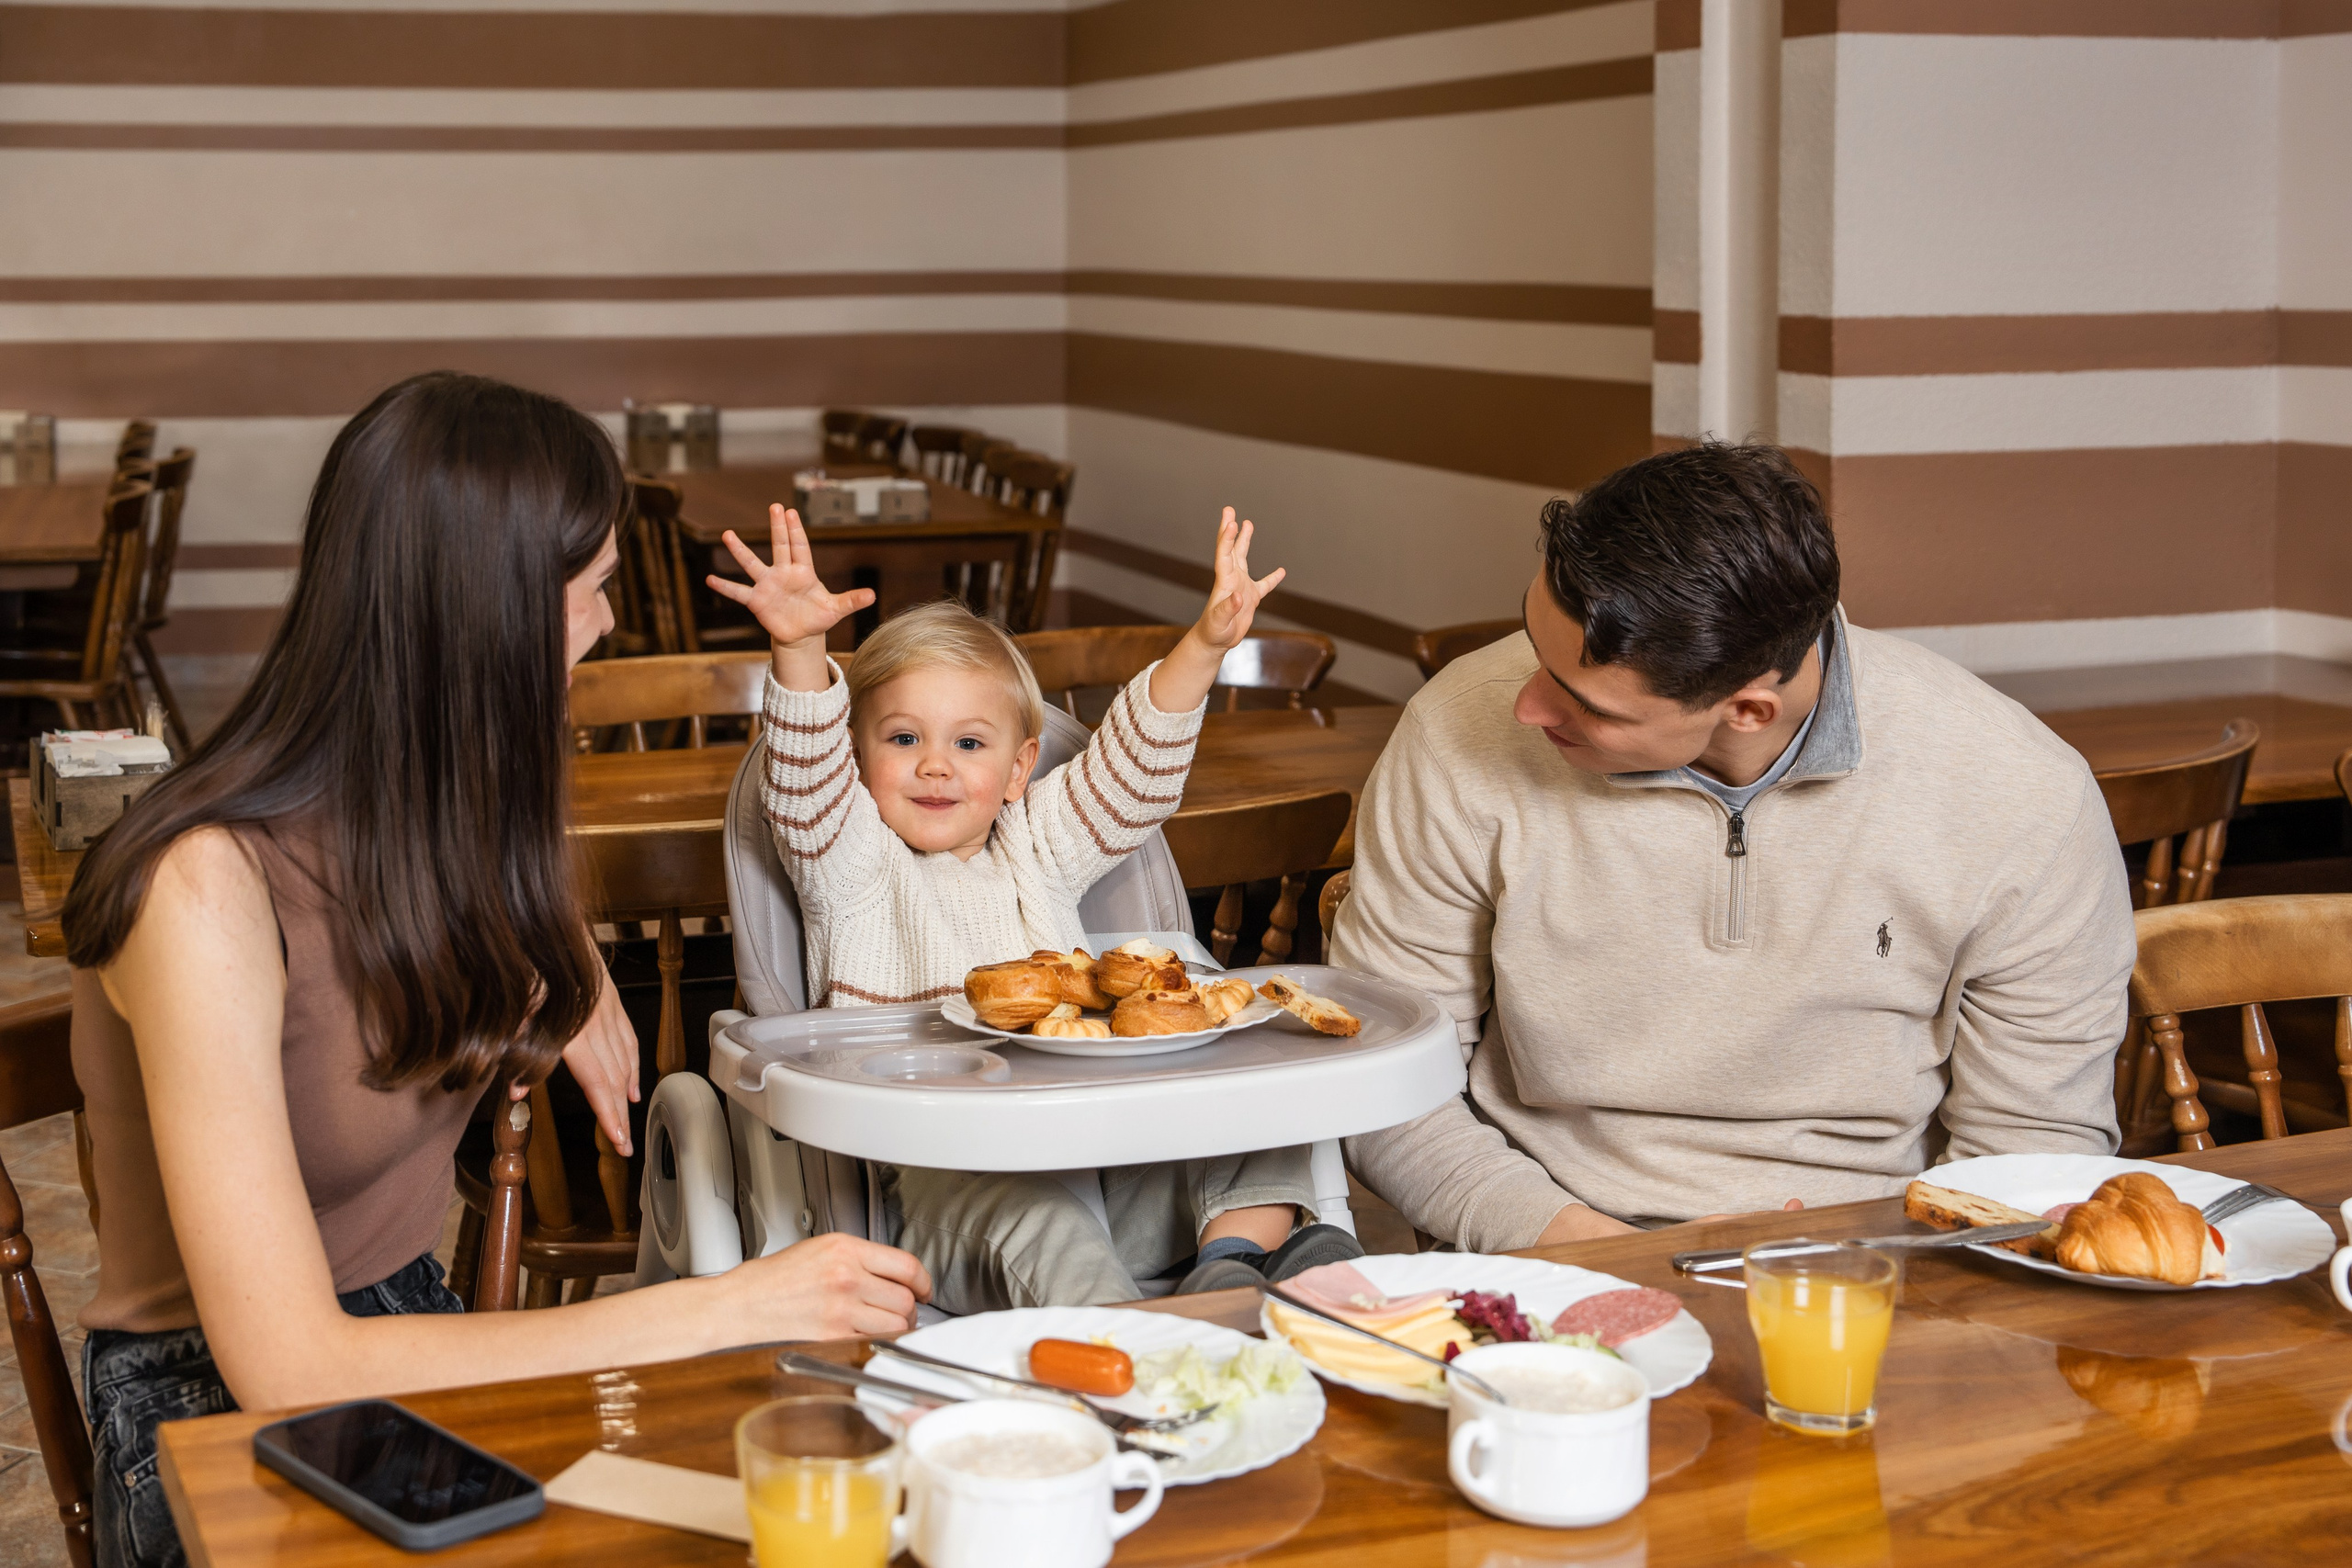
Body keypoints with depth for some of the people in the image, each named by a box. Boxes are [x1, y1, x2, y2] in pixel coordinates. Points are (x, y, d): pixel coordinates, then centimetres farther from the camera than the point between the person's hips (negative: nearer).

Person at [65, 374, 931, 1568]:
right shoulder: (210, 890, -24)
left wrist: (568, 973, 5)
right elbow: (288, 1368, -29)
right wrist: (721, 1311, -30)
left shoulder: (449, 805, -1)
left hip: (412, 1332, 7)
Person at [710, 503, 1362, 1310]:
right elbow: (806, 781, -9)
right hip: (944, 1176, -5)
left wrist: (1204, 645, 0)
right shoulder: (856, 865, 9)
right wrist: (799, 650, -27)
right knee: (1035, 1222, -36)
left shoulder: (1037, 846, 22)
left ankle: (1239, 1254, -29)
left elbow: (1130, 763, 15)